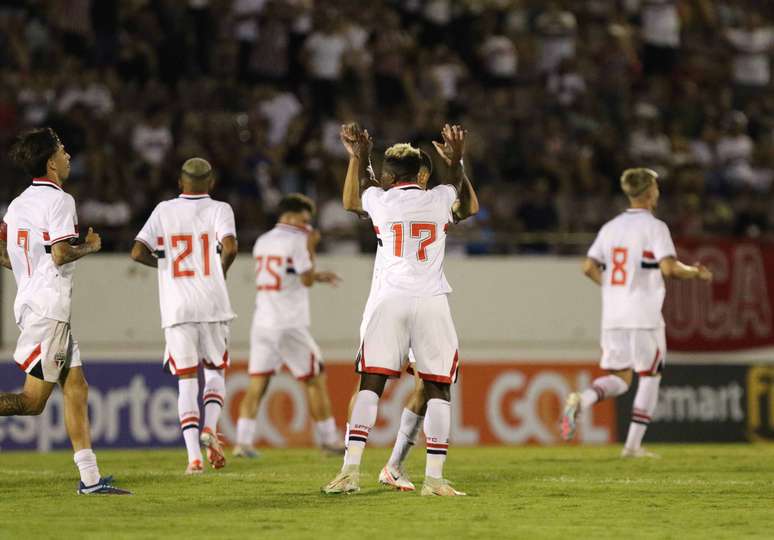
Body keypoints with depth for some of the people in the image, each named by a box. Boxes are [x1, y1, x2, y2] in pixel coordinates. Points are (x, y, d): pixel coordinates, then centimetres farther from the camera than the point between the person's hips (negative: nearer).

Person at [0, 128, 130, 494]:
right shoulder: (59, 200, -11)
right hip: (49, 306, -9)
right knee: (33, 401, -7)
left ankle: (90, 478, 6)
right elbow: (61, 254, -20)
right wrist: (90, 247, -2)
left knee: (76, 388, 8)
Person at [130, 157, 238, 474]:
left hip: (176, 308, 1)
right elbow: (230, 246, -16)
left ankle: (194, 456, -7)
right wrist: (222, 269, 4)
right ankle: (210, 428, -9)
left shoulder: (164, 211, 6)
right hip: (212, 305, -1)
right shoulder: (218, 210, 2)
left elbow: (138, 252, -2)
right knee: (215, 372, 17)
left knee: (186, 380, 4)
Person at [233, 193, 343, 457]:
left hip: (262, 323, 6)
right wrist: (311, 248, -1)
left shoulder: (262, 242, 15)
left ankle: (243, 441, -8)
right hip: (290, 326, -6)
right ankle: (328, 440, 8)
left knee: (257, 383, 2)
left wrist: (318, 276, 23)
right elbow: (307, 280, -10)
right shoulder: (296, 241, -8)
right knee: (315, 380, 5)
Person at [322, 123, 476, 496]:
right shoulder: (439, 200, 7)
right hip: (431, 301, 0)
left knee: (371, 383, 2)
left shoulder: (380, 200, 5)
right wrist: (456, 159, 47)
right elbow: (459, 190, 34)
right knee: (438, 387, 3)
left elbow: (353, 201, 32)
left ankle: (351, 469, -7)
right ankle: (434, 477, -4)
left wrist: (359, 157, 44)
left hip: (388, 301, 0)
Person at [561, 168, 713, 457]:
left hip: (612, 315, 5)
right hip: (644, 316, -5)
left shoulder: (610, 227, 11)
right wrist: (697, 273, -1)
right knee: (650, 376, 9)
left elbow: (589, 267, 7)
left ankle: (581, 400, -20)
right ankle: (633, 444, 5)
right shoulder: (654, 227, -7)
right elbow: (669, 267, -18)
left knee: (619, 378, 12)